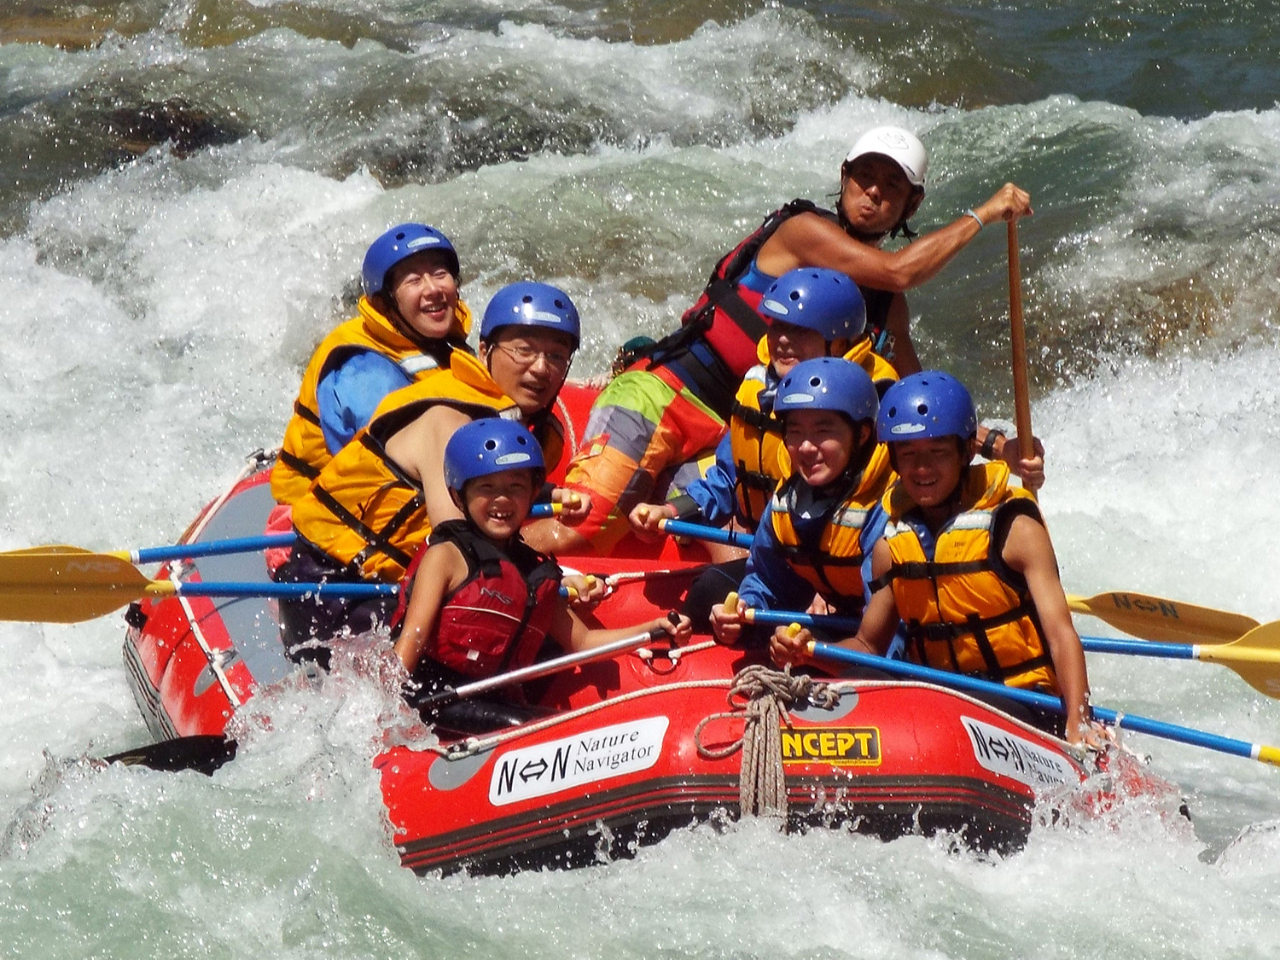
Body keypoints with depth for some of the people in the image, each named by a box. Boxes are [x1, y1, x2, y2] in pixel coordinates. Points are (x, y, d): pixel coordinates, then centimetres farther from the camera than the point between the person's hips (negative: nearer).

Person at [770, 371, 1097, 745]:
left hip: (1026, 704, -5)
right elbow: (868, 645, 16)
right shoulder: (891, 543, 8)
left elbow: (1060, 634, -15)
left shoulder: (1013, 528, -7)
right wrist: (808, 651, -6)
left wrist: (1078, 726, -30)